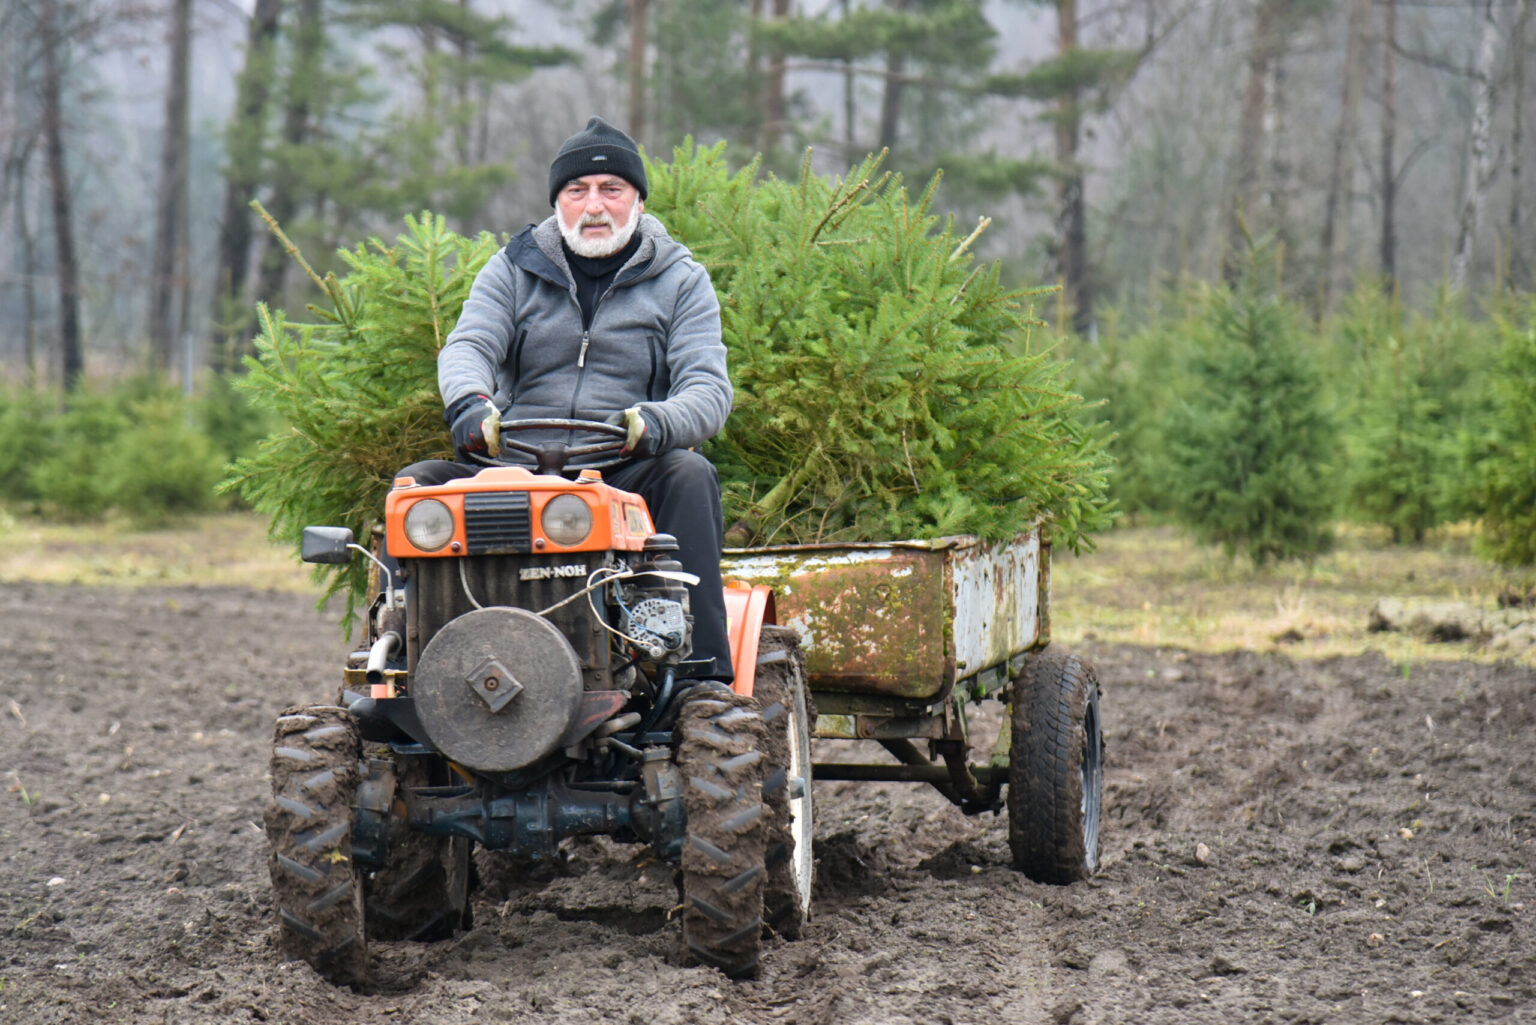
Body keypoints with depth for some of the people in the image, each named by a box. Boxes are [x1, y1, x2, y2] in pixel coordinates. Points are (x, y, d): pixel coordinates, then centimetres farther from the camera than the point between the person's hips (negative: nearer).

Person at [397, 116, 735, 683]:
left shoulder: (680, 280, 9)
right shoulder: (515, 269, 14)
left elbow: (708, 389, -3)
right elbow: (467, 347, -2)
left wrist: (657, 422, -29)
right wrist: (469, 401, -28)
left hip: (626, 474, -1)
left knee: (690, 476, -33)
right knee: (419, 481, -22)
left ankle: (703, 672, -36)